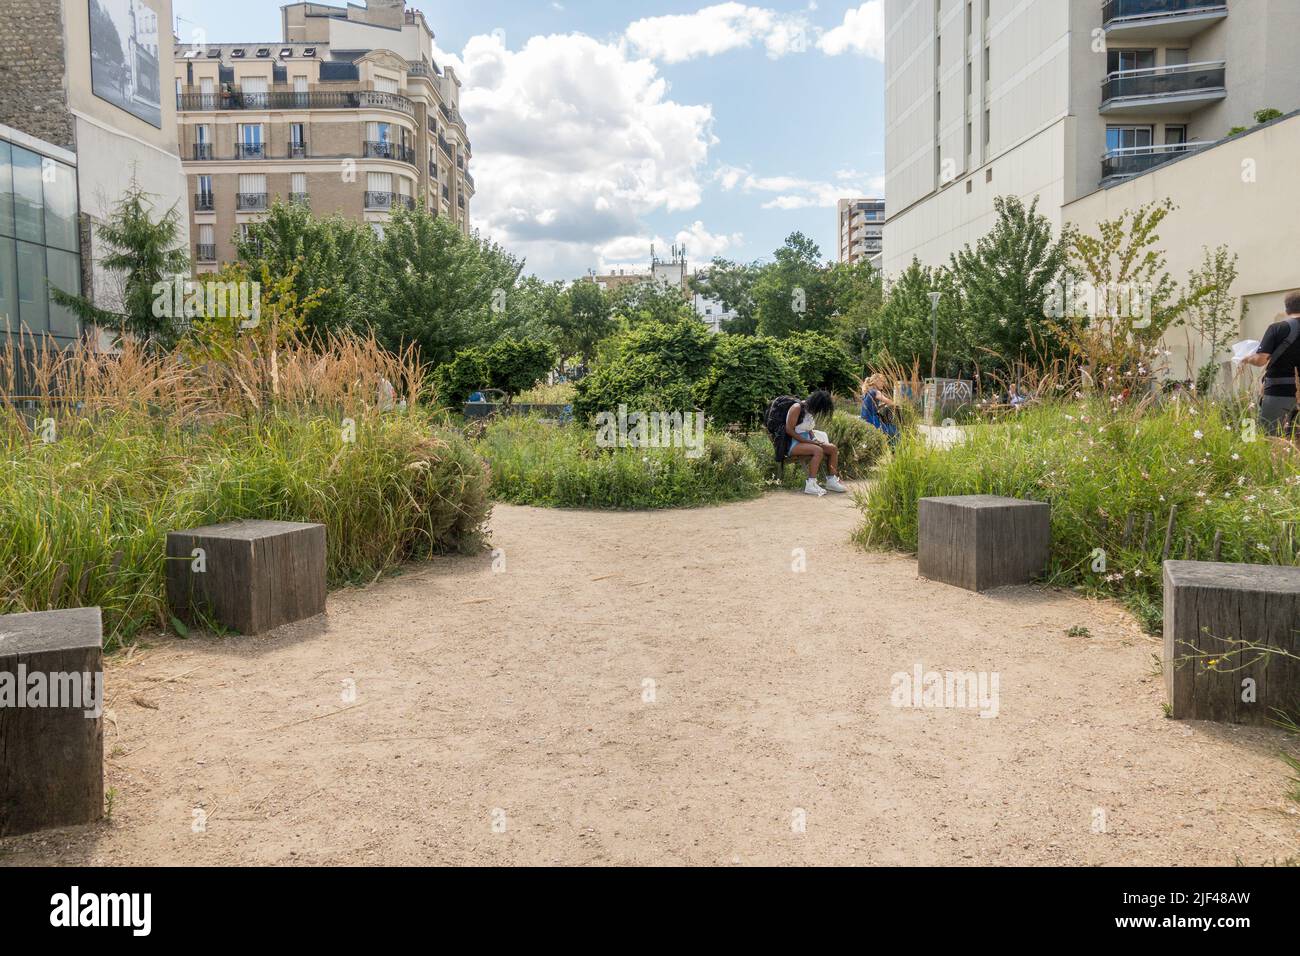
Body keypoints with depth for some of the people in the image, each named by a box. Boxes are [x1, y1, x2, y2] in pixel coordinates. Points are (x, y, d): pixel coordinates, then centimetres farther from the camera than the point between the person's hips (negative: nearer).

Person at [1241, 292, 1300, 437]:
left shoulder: (1277, 328, -9)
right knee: (1284, 435, 12)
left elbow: (1260, 360, -14)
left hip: (1277, 392, -5)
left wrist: (1247, 359, 6)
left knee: (1268, 435, 0)